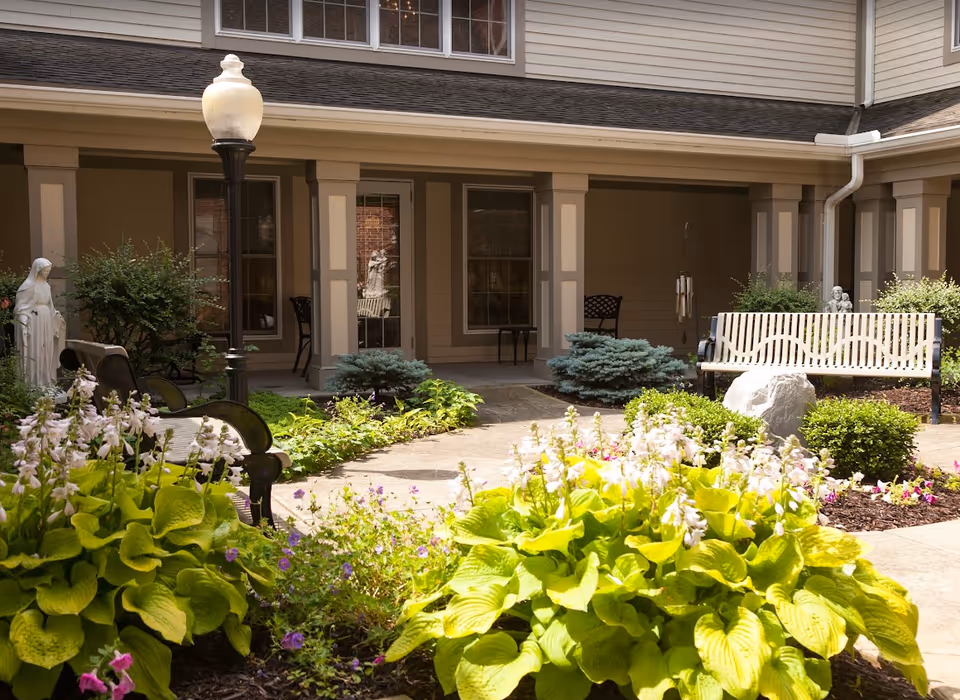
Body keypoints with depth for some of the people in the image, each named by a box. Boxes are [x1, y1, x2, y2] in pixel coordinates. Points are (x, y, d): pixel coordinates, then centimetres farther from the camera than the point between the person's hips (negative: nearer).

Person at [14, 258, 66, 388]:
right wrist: (23, 322, -22)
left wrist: (58, 316, 22)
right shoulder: (29, 285, -11)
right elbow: (21, 306, -14)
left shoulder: (46, 285, 11)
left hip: (46, 321, 8)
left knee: (46, 351, 10)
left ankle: (46, 380, 17)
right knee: (34, 352, -4)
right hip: (34, 322, -8)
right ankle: (34, 382, 0)